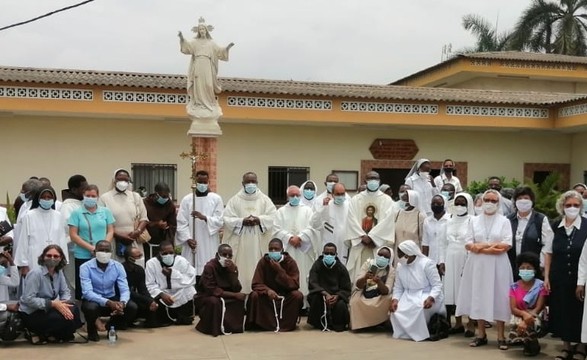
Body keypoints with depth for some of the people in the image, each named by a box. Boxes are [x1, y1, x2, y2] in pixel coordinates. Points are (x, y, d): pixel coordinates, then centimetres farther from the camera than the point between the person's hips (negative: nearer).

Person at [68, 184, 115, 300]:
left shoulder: (106, 211, 8)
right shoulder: (76, 213, 1)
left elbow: (110, 231, 8)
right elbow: (73, 235, -4)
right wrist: (91, 248, -12)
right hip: (82, 256, -2)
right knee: (82, 287, 2)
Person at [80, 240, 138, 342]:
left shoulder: (118, 266, -6)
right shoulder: (85, 267, -17)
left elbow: (125, 290, -13)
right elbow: (87, 292, -27)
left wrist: (122, 303, -37)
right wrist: (108, 303, -40)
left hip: (112, 299, 3)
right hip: (93, 300, -3)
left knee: (132, 307, -22)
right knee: (91, 308, -38)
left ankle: (112, 328, 8)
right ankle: (92, 330, -1)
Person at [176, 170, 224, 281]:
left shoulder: (216, 199, 4)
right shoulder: (186, 199, 7)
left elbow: (220, 221, -4)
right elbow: (181, 223, 1)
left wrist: (204, 218, -20)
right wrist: (188, 239, -11)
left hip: (210, 246, -1)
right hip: (191, 245, 1)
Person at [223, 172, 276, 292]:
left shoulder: (264, 199, 9)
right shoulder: (235, 200, 6)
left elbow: (274, 217, 1)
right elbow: (227, 219, -1)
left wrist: (259, 220, -14)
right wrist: (242, 221, -15)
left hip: (259, 242, 1)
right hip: (240, 243, 0)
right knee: (241, 269, -3)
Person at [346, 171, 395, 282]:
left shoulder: (386, 200, 5)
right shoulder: (356, 199, 9)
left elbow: (386, 220, -6)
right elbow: (352, 220, 0)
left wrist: (371, 237, -13)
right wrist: (363, 237, -11)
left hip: (379, 244, -1)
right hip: (359, 244, 1)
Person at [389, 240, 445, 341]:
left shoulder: (427, 263, -12)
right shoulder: (400, 267, 5)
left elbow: (437, 285, -13)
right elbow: (398, 288, 8)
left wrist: (430, 298, -31)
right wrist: (395, 300, -13)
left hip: (426, 295, -4)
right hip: (408, 297, 5)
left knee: (419, 308, -37)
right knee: (396, 312, -24)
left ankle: (420, 333, -10)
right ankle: (407, 332, 2)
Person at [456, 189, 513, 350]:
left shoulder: (504, 221, 3)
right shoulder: (474, 221, 10)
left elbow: (507, 245, -7)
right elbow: (468, 244, 2)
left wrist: (481, 246, -10)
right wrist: (492, 247, -12)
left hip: (497, 265, -2)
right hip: (478, 265, 2)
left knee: (498, 298, -1)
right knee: (479, 298, 4)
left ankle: (501, 336, 5)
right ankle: (481, 334, 13)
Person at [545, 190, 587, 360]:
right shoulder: (555, 226, 2)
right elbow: (548, 253, 7)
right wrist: (546, 277, 3)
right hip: (559, 279, 3)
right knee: (561, 313, 12)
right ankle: (566, 346, 28)